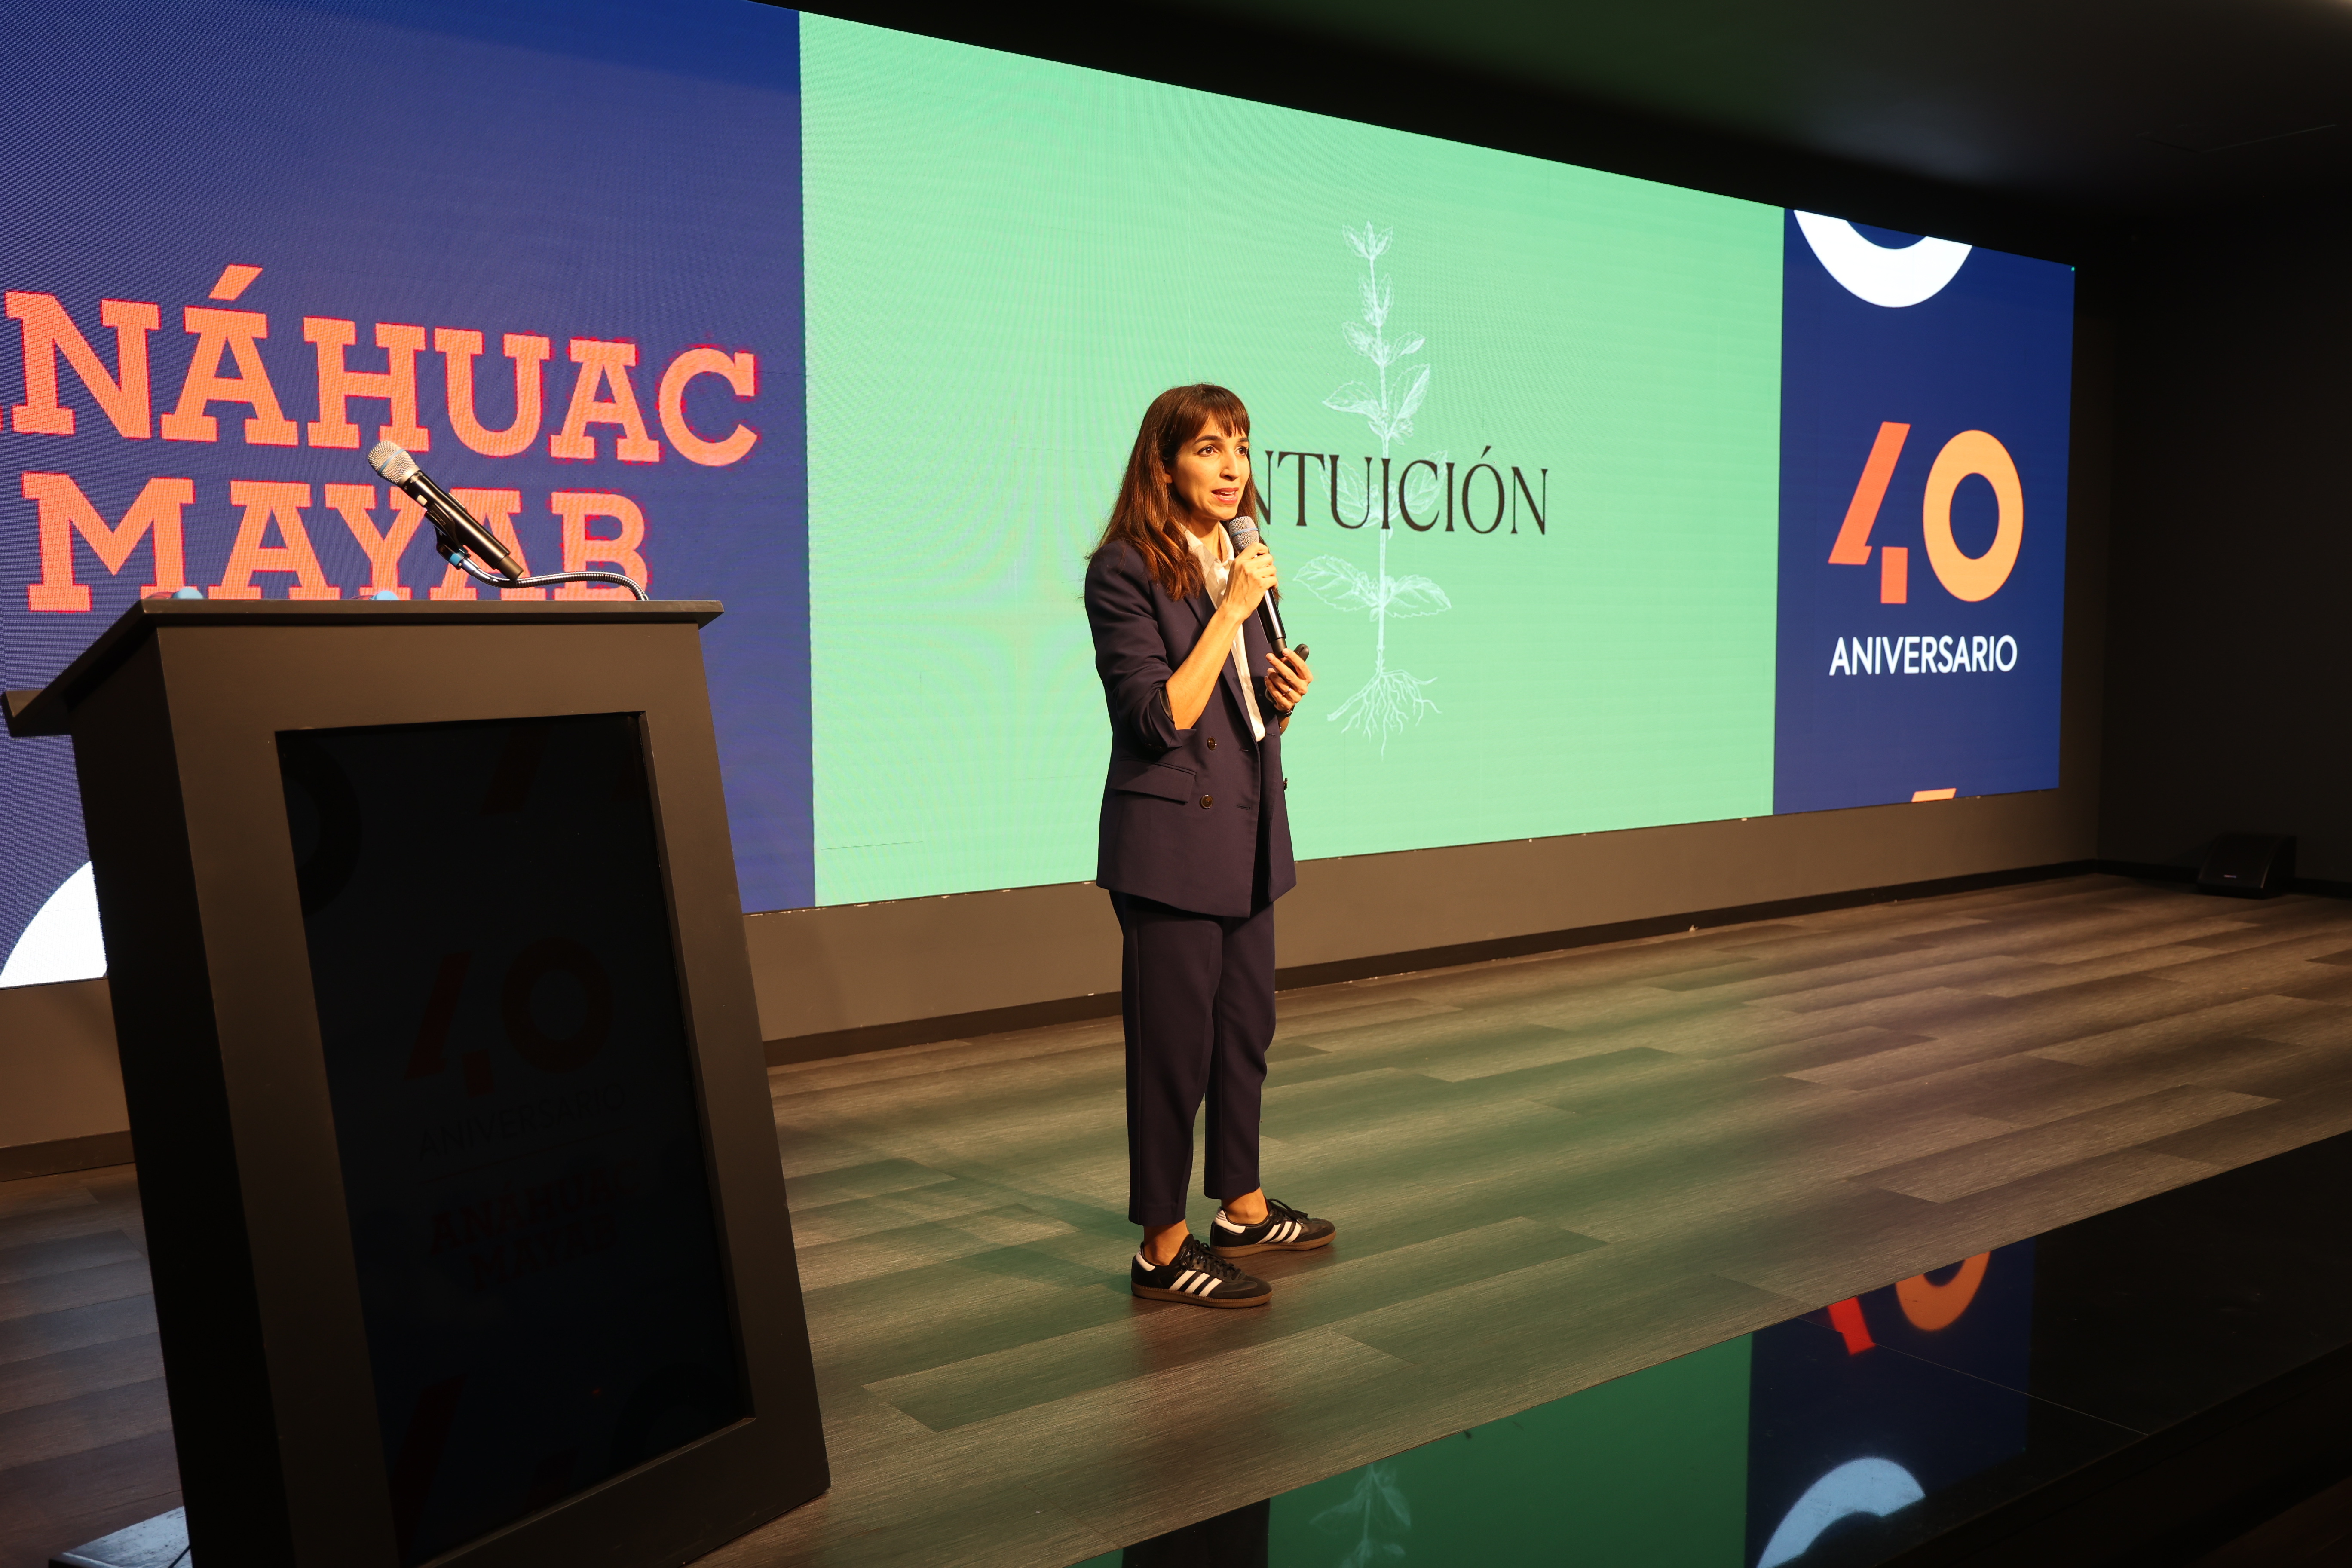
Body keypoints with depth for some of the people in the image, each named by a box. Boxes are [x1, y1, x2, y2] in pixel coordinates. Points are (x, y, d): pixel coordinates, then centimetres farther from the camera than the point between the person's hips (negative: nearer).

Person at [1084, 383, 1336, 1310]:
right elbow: (1161, 717, -20)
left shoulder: (1236, 564, 12)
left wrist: (1287, 698, -3)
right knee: (1175, 1043, -1)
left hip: (1248, 834, 8)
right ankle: (1163, 1249, 11)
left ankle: (1242, 1210, 32)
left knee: (1246, 1028, 17)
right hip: (1170, 840, -8)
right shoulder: (1126, 571, -12)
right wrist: (1232, 611, -20)